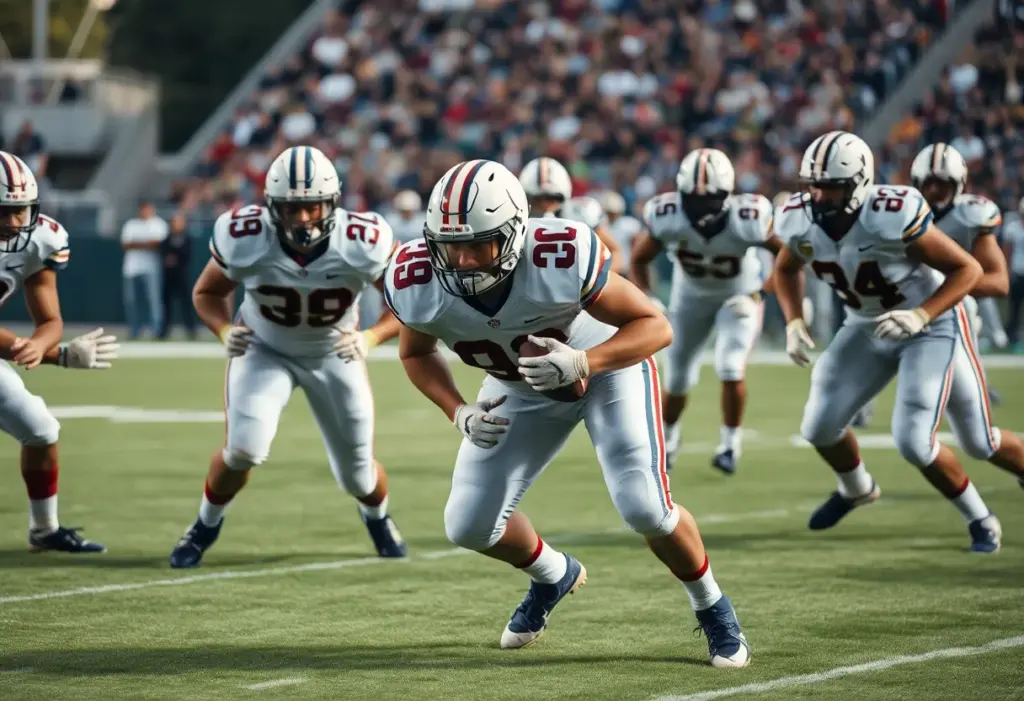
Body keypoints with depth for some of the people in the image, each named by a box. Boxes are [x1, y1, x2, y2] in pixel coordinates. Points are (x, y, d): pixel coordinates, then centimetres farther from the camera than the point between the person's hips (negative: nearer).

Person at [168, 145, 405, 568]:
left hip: (334, 355, 1)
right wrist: (225, 330, -27)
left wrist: (371, 337, -32)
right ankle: (206, 525, 7)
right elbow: (207, 292, -7)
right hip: (265, 351, -1)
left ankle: (377, 518, 47)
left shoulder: (362, 244, -29)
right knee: (245, 449, -24)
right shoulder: (245, 239, -28)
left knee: (357, 474, 9)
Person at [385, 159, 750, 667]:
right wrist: (458, 413, -19)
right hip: (520, 388, 4)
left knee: (644, 507, -18)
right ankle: (554, 577, 35)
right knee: (469, 526, 0)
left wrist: (582, 363, -43)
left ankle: (712, 608, 12)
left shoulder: (561, 260, -40)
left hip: (607, 362, -4)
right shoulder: (417, 286, -29)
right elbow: (415, 352, -3)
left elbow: (655, 326, -27)